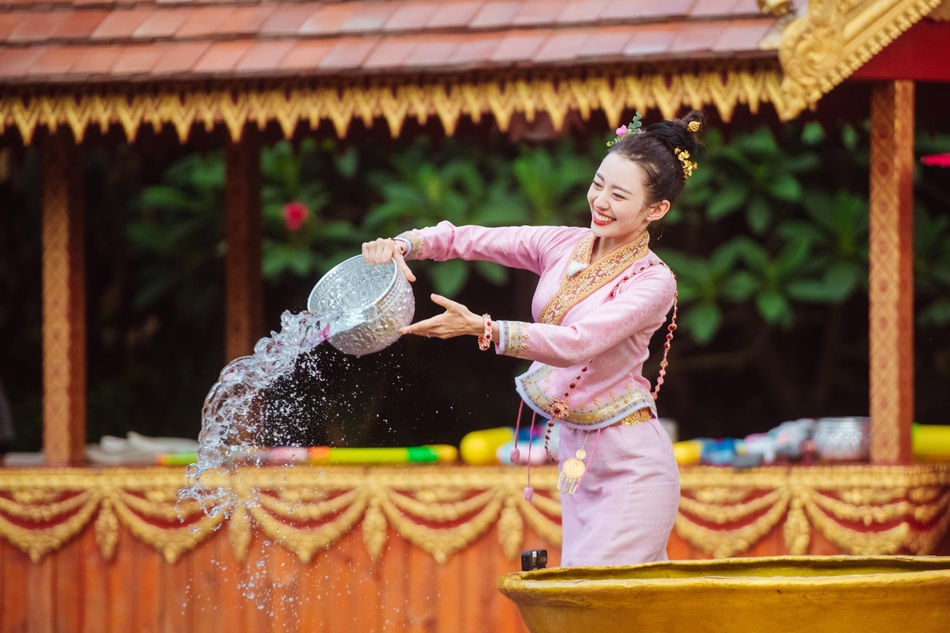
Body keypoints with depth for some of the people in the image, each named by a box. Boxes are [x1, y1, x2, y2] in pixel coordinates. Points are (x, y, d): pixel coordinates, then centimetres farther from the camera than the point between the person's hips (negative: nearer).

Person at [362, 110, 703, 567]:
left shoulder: (653, 282, -15)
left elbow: (576, 343, -27)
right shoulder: (563, 245, 4)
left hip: (629, 464, -7)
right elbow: (468, 239, 3)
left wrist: (482, 329, -35)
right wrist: (403, 245, -17)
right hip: (575, 452, 7)